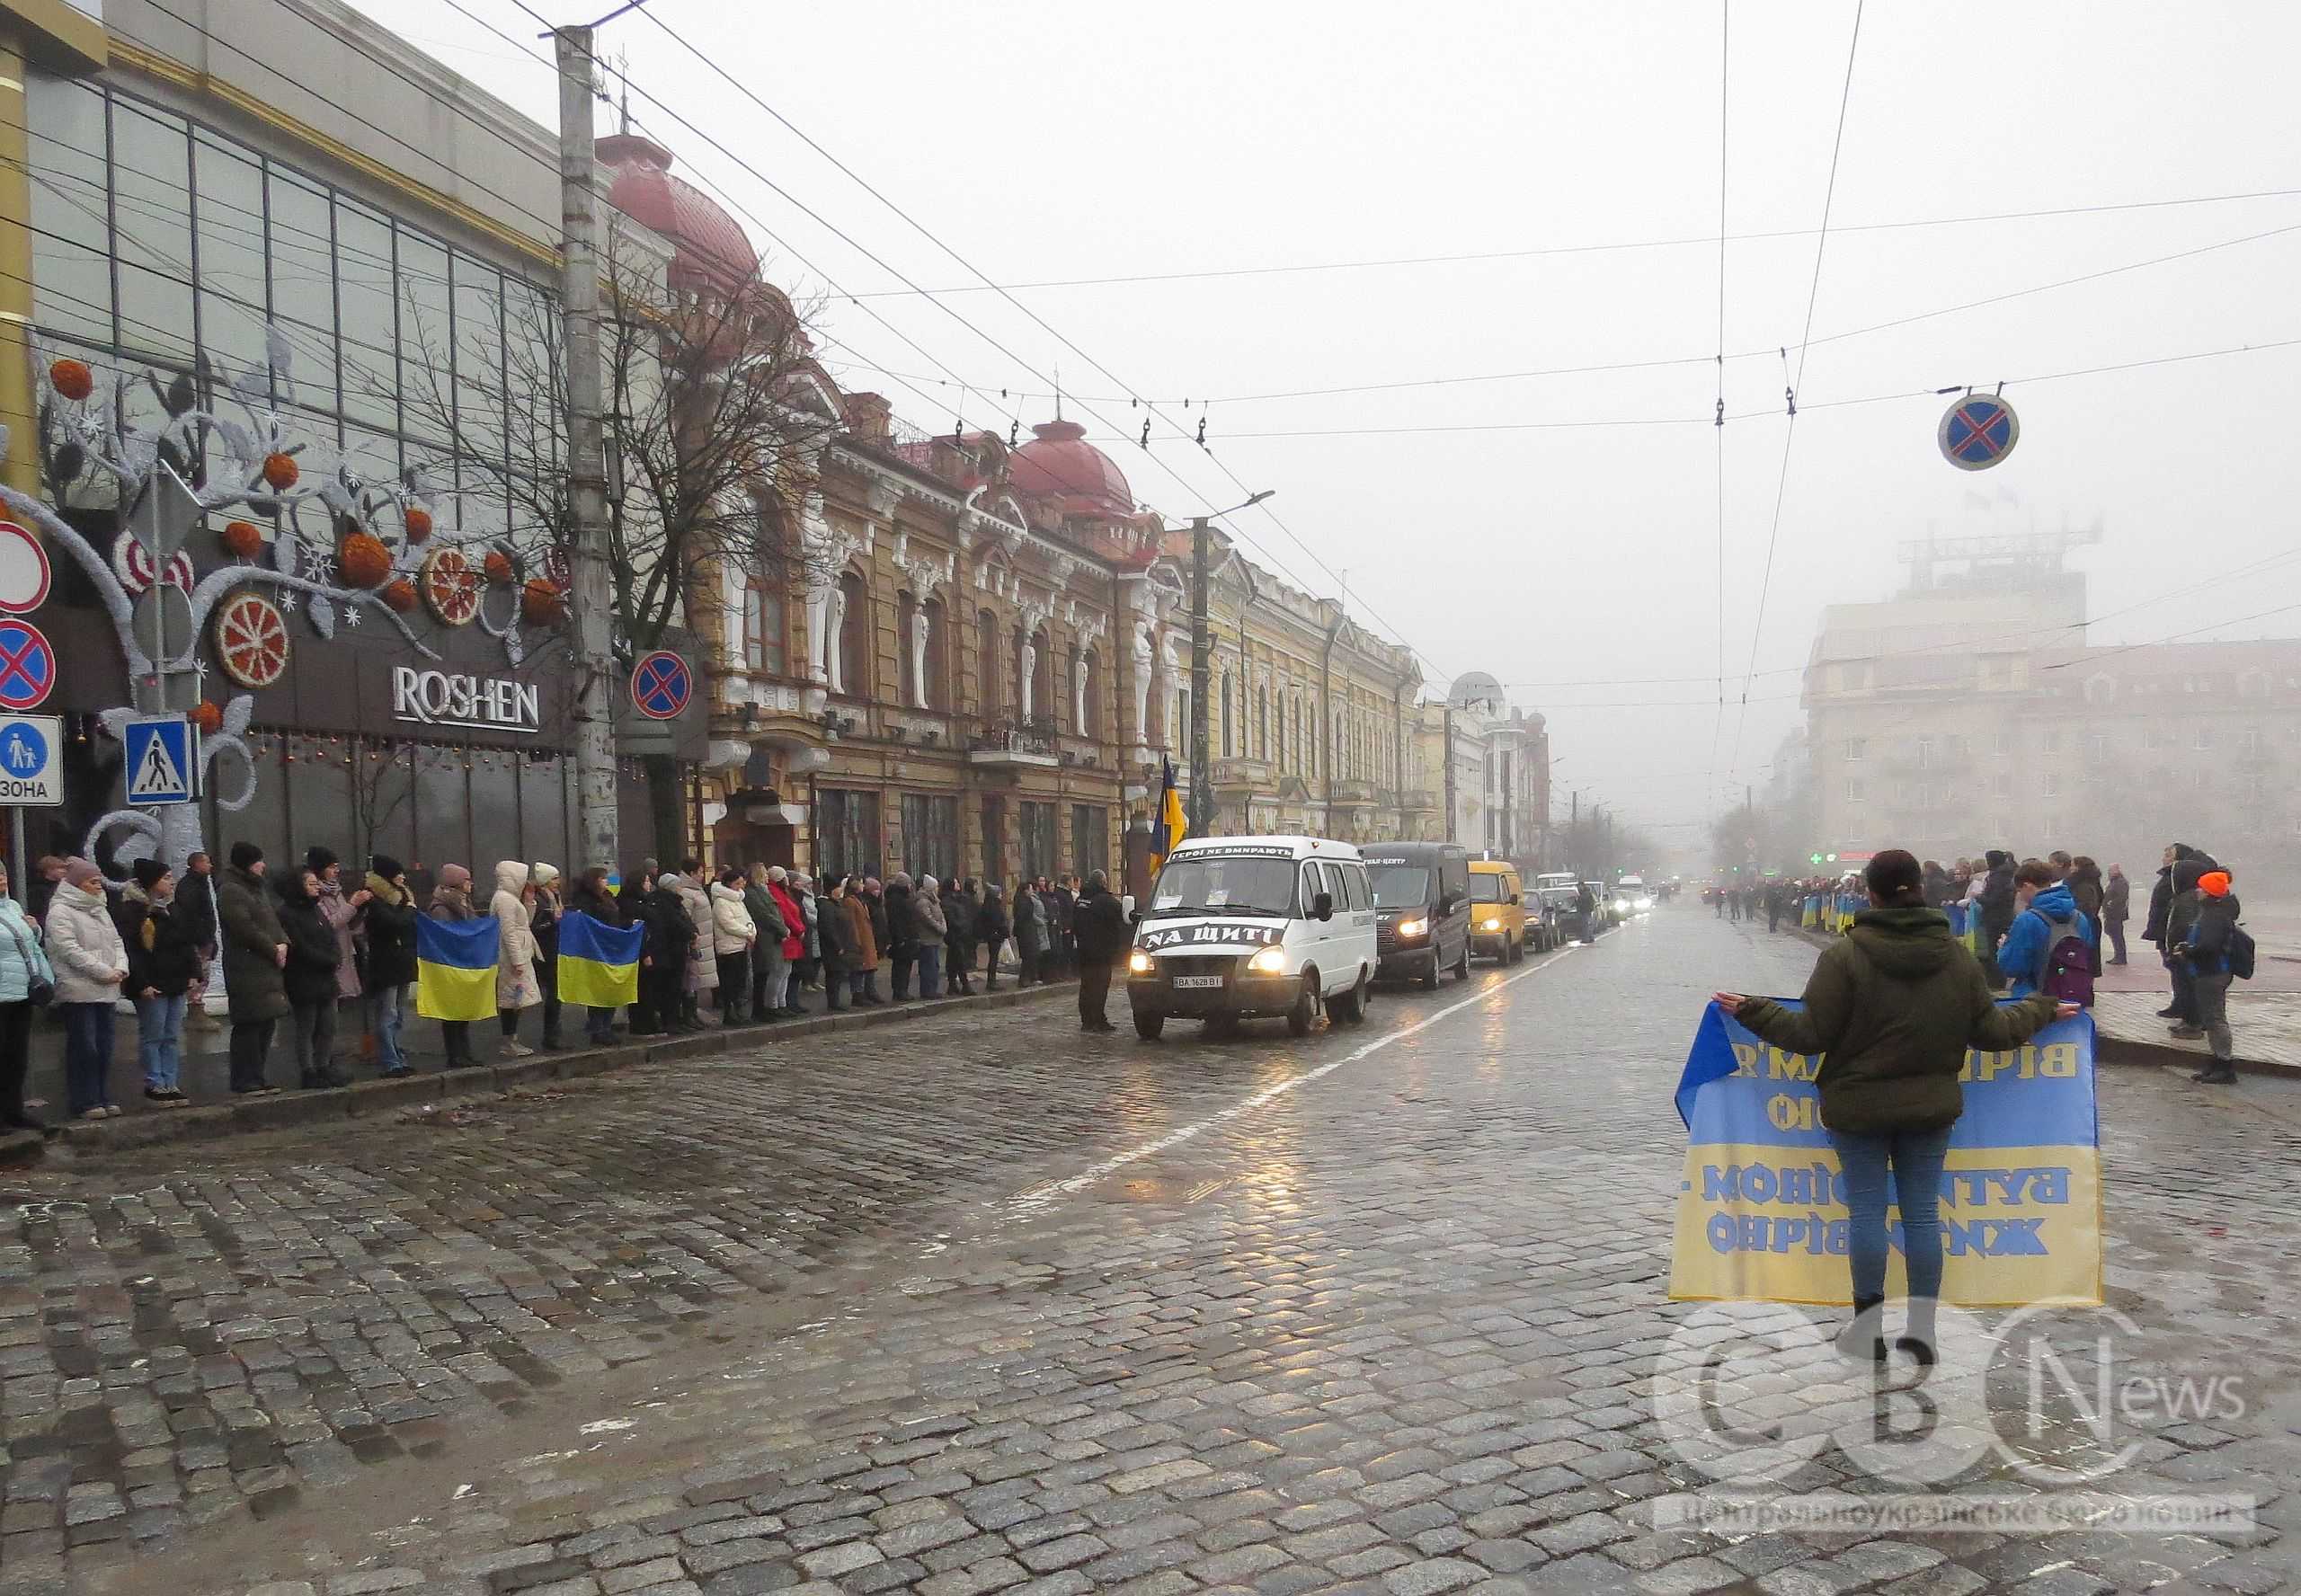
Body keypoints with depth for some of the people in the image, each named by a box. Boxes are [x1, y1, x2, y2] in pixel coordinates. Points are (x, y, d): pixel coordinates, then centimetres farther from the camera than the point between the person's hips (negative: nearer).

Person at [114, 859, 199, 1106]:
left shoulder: (174, 908, 15)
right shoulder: (131, 910, -10)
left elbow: (187, 944, 19)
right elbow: (129, 950, -15)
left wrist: (193, 975, 10)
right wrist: (142, 984, -20)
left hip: (176, 983, 7)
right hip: (151, 986, -7)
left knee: (172, 1037, 9)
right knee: (153, 1036, -1)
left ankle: (170, 1084, 15)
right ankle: (155, 1085, 7)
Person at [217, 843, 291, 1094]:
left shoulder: (256, 888, 20)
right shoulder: (230, 890, -10)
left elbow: (272, 919, 19)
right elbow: (245, 928, -18)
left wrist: (283, 943, 0)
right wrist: (273, 949, -12)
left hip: (267, 967, 10)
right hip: (246, 968, -10)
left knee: (267, 1024, 12)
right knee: (249, 1025, -6)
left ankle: (256, 1078, 19)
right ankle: (244, 1081, 0)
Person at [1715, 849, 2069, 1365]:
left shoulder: (1844, 955, -15)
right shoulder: (1958, 956, -2)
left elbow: (1811, 1035, -14)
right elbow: (1991, 1030, 5)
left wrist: (1752, 1011, -2)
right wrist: (2043, 1009, 24)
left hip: (1858, 1106, -3)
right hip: (1930, 1107, 3)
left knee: (1867, 1208, 5)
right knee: (1922, 1210, 9)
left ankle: (1868, 1326, 11)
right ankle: (1921, 1327, 14)